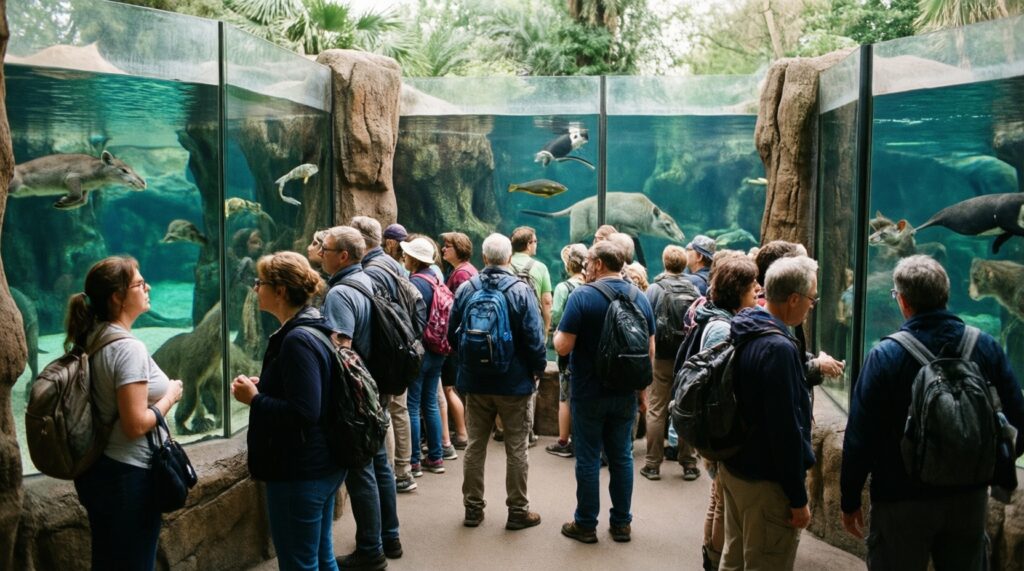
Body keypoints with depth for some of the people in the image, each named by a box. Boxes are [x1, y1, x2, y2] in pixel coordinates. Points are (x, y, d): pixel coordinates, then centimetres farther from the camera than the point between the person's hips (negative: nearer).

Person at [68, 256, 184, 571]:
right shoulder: (128, 347, -22)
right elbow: (136, 425, -24)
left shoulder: (92, 337, 3)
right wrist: (170, 396, -9)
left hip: (96, 469, 8)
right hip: (127, 475, -8)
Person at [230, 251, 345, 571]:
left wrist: (254, 398, -16)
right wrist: (264, 387, 6)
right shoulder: (315, 329, 8)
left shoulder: (297, 340, -22)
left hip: (299, 472, -10)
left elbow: (304, 413, -28)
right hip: (322, 465, 10)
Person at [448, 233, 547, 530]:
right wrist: (539, 368, 2)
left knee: (475, 445, 14)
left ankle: (473, 508, 22)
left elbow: (452, 334, 3)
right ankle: (518, 511, 16)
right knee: (516, 449, 8)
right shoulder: (521, 291, -13)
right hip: (514, 382, -3)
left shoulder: (465, 289, -3)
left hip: (475, 382, 3)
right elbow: (534, 338, -14)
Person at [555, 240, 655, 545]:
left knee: (588, 458, 5)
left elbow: (563, 347, -18)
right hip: (625, 394, 4)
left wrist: (558, 333, 4)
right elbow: (650, 350, 6)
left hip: (589, 393, -4)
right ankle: (621, 523, 22)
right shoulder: (640, 298, 2)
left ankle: (586, 524, 16)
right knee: (622, 456, 13)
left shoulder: (582, 296, -14)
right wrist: (643, 388, 15)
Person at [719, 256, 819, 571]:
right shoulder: (779, 347, -24)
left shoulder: (742, 332, 4)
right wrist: (798, 498, -17)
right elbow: (786, 429, -24)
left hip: (732, 466, 9)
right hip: (766, 482, -9)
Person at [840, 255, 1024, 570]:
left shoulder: (886, 355, -16)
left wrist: (850, 500, -4)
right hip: (970, 498, 4)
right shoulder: (986, 346, -5)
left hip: (903, 501, -3)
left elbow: (860, 434, -15)